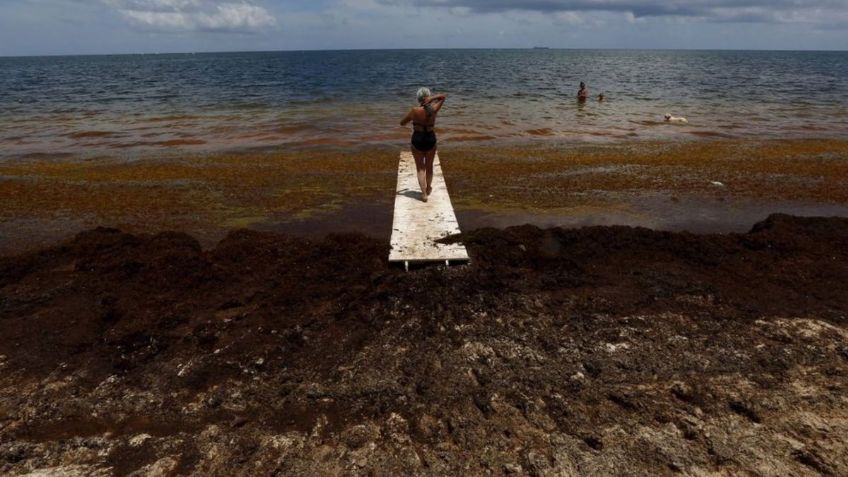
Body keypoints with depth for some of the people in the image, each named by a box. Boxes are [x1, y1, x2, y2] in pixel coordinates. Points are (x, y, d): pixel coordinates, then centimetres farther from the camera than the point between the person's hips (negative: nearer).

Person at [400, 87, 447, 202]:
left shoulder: (414, 111, -15)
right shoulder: (433, 110, -10)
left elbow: (402, 123, -3)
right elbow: (444, 96, 5)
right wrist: (432, 98, -12)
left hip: (417, 140, -2)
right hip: (430, 139, 2)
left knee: (420, 168, 8)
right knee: (429, 166, 21)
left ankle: (424, 193, 0)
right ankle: (428, 189, 39)